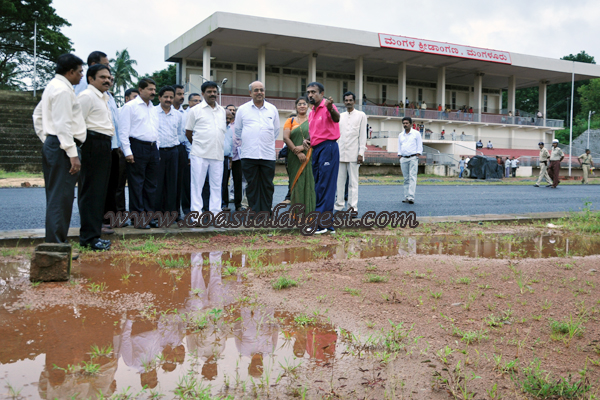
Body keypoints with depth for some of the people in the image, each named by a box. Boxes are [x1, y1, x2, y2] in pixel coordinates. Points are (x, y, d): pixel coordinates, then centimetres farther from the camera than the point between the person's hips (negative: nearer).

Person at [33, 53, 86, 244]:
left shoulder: (53, 86, 20)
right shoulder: (62, 89, -13)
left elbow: (37, 114, 27)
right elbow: (63, 124, -20)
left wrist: (46, 140, 23)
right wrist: (73, 154, -22)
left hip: (51, 144, 11)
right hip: (63, 147, -11)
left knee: (55, 197, 13)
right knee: (61, 197, -10)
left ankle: (54, 241, 20)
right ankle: (56, 244, -8)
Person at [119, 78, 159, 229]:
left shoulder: (153, 109, 19)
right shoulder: (130, 106, -4)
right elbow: (124, 131, -9)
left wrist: (157, 148, 15)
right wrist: (127, 152, -15)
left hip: (152, 148, 7)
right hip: (138, 147, -7)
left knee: (151, 184, 8)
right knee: (137, 184, -3)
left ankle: (149, 215, 15)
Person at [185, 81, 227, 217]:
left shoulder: (222, 111, 15)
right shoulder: (195, 110, 2)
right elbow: (188, 132, 7)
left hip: (218, 154, 4)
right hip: (200, 155, -4)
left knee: (216, 185, 6)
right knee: (197, 185, -1)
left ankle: (215, 213, 12)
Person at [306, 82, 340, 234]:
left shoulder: (327, 106, -8)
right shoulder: (311, 113, 19)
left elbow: (336, 119, -29)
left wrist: (331, 109, -51)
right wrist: (307, 141, 6)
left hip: (328, 148, -9)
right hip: (316, 149, 10)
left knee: (324, 187, -9)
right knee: (318, 186, 10)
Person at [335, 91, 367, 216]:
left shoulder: (361, 115, 5)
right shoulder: (340, 116, 15)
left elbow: (362, 135, 1)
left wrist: (361, 153, -7)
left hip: (353, 153, -3)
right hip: (340, 153, 3)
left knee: (353, 182, -3)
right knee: (340, 181, 3)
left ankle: (353, 208, -2)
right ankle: (339, 206, 8)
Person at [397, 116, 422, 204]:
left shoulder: (416, 133, 5)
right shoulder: (400, 135, 16)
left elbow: (420, 146, 3)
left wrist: (417, 155, -6)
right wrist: (399, 157, 8)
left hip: (413, 158, -4)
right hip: (403, 158, 4)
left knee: (412, 177, -12)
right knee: (406, 178, 4)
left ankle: (411, 197, -20)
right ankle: (406, 197, 6)